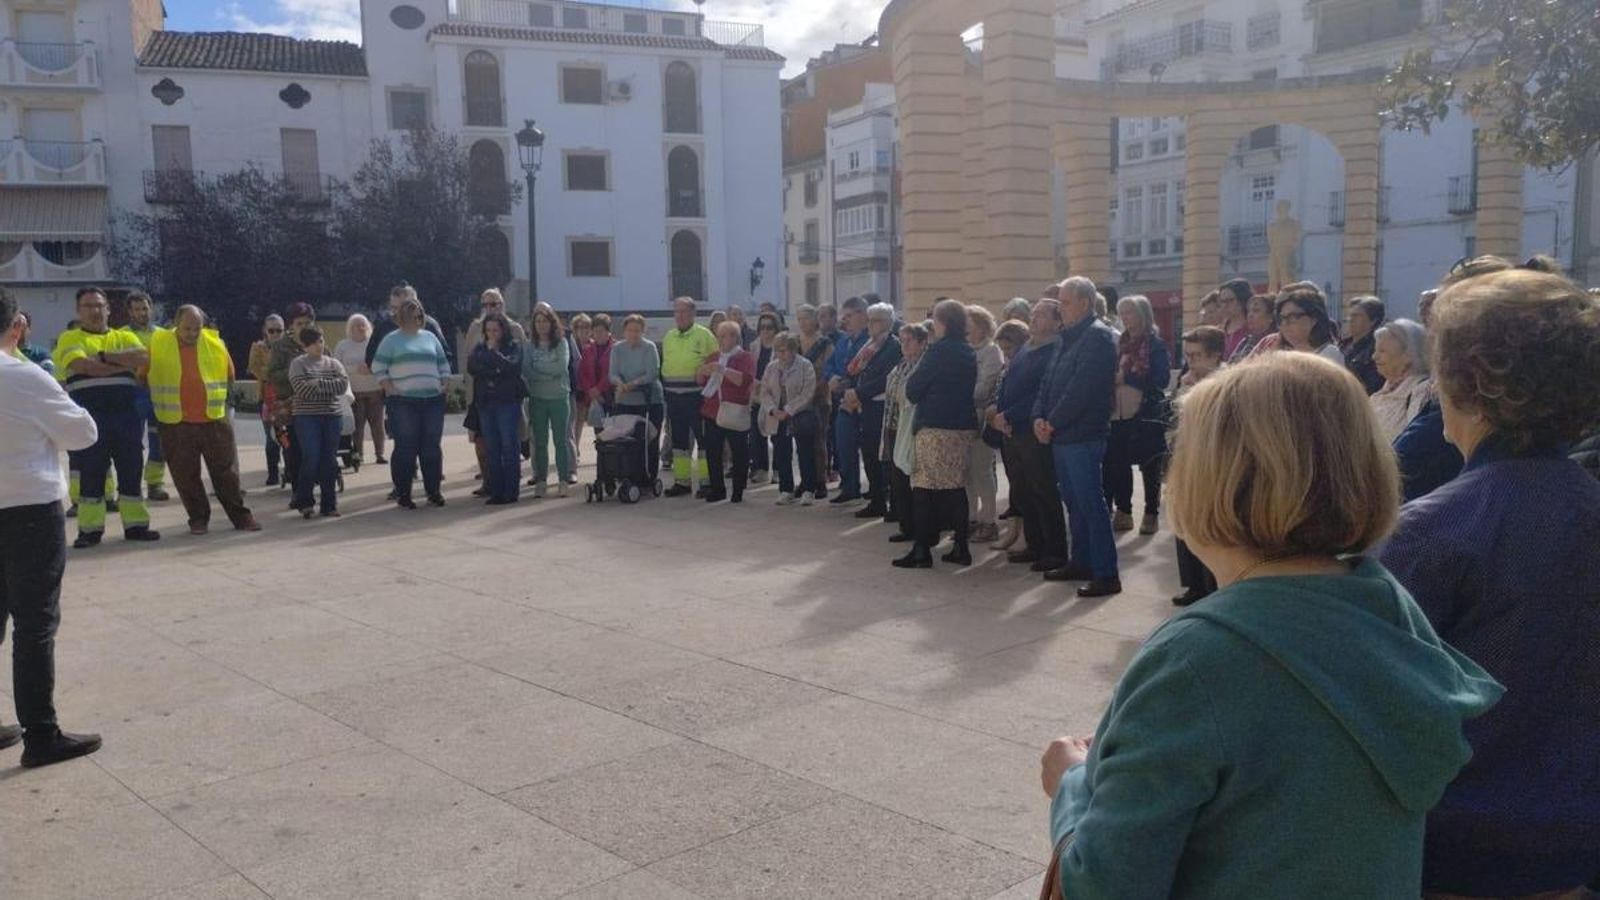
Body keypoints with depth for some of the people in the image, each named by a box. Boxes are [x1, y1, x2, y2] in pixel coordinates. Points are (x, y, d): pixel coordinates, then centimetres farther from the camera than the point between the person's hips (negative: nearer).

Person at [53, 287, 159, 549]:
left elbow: (143, 358, -5)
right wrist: (124, 365, -7)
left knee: (131, 470, 6)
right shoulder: (70, 338, 6)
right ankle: (90, 529, 6)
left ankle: (135, 524, 13)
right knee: (91, 474, 0)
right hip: (90, 416, -3)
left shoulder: (124, 337, 16)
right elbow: (82, 365, -13)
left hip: (127, 415, 3)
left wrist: (105, 356, -10)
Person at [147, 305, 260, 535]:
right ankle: (198, 519, 19)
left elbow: (229, 376, 12)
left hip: (214, 420, 0)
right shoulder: (157, 343, -3)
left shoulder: (215, 343, 0)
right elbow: (142, 377, 9)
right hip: (176, 424, 0)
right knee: (186, 476, 6)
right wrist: (160, 403, 10)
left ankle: (241, 516, 14)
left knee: (226, 472, 6)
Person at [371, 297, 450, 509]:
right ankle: (403, 495, 4)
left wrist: (443, 386, 8)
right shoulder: (391, 339, 4)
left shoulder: (430, 337, 16)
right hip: (403, 402, -4)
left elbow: (444, 365, 20)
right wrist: (390, 390, -7)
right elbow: (378, 367, 0)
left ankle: (434, 492, 14)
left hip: (433, 400, 4)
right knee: (405, 447, -3)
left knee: (432, 447, 6)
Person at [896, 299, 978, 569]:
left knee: (924, 488, -1)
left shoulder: (938, 350, -12)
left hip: (935, 428, -7)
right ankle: (961, 548, 15)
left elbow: (912, 390, -10)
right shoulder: (969, 353, 10)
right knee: (956, 486, 13)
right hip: (964, 427, 7)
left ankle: (922, 551, -1)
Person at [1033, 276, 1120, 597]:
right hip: (1060, 437, 9)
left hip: (1083, 437, -9)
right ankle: (1080, 562, 27)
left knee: (1091, 504, -8)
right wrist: (1039, 418, 0)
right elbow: (1049, 381, 16)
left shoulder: (1098, 336, -11)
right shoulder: (1065, 338, 18)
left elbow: (1081, 388, -19)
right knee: (1074, 503, 16)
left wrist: (1053, 423, -14)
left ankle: (1106, 575, -5)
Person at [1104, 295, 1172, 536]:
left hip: (1146, 414, -5)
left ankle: (1151, 515, 12)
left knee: (1149, 468, 3)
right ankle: (1123, 513, 17)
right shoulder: (1120, 344, 13)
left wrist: (1126, 378, -17)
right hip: (1120, 414, 6)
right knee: (1118, 465, 7)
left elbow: (1162, 379, -14)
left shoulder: (1156, 345, -5)